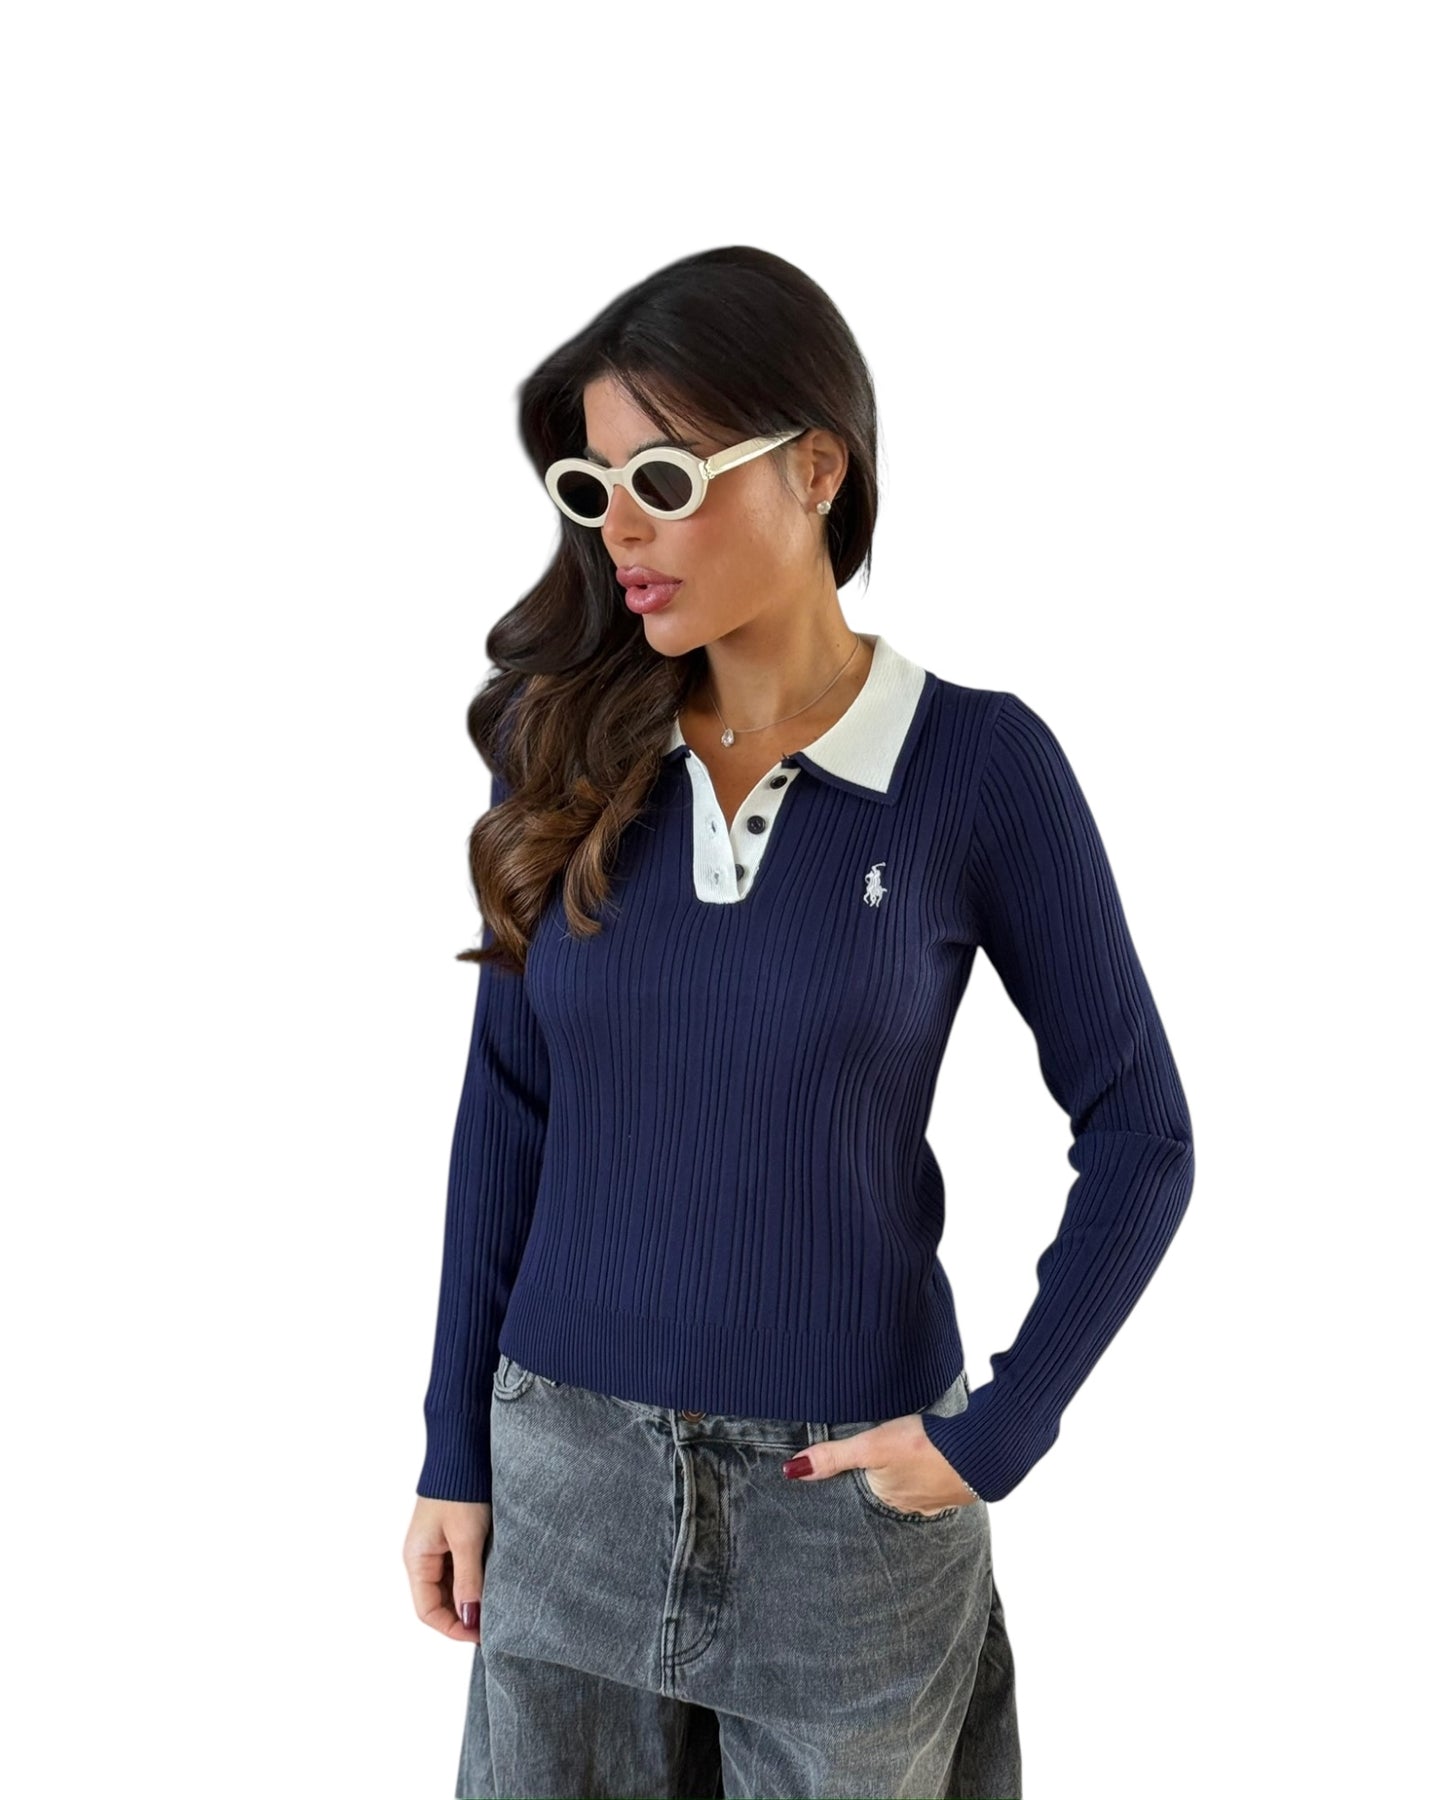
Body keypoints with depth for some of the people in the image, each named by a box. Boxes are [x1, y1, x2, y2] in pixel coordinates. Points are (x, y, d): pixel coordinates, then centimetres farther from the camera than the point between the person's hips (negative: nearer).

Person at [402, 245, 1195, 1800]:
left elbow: (1137, 1135, -5)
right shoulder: (569, 746, -3)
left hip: (847, 1484, -2)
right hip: (565, 1456, 3)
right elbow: (508, 1111, 3)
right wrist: (456, 1451, 4)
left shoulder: (977, 763, -12)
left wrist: (996, 1433, -10)